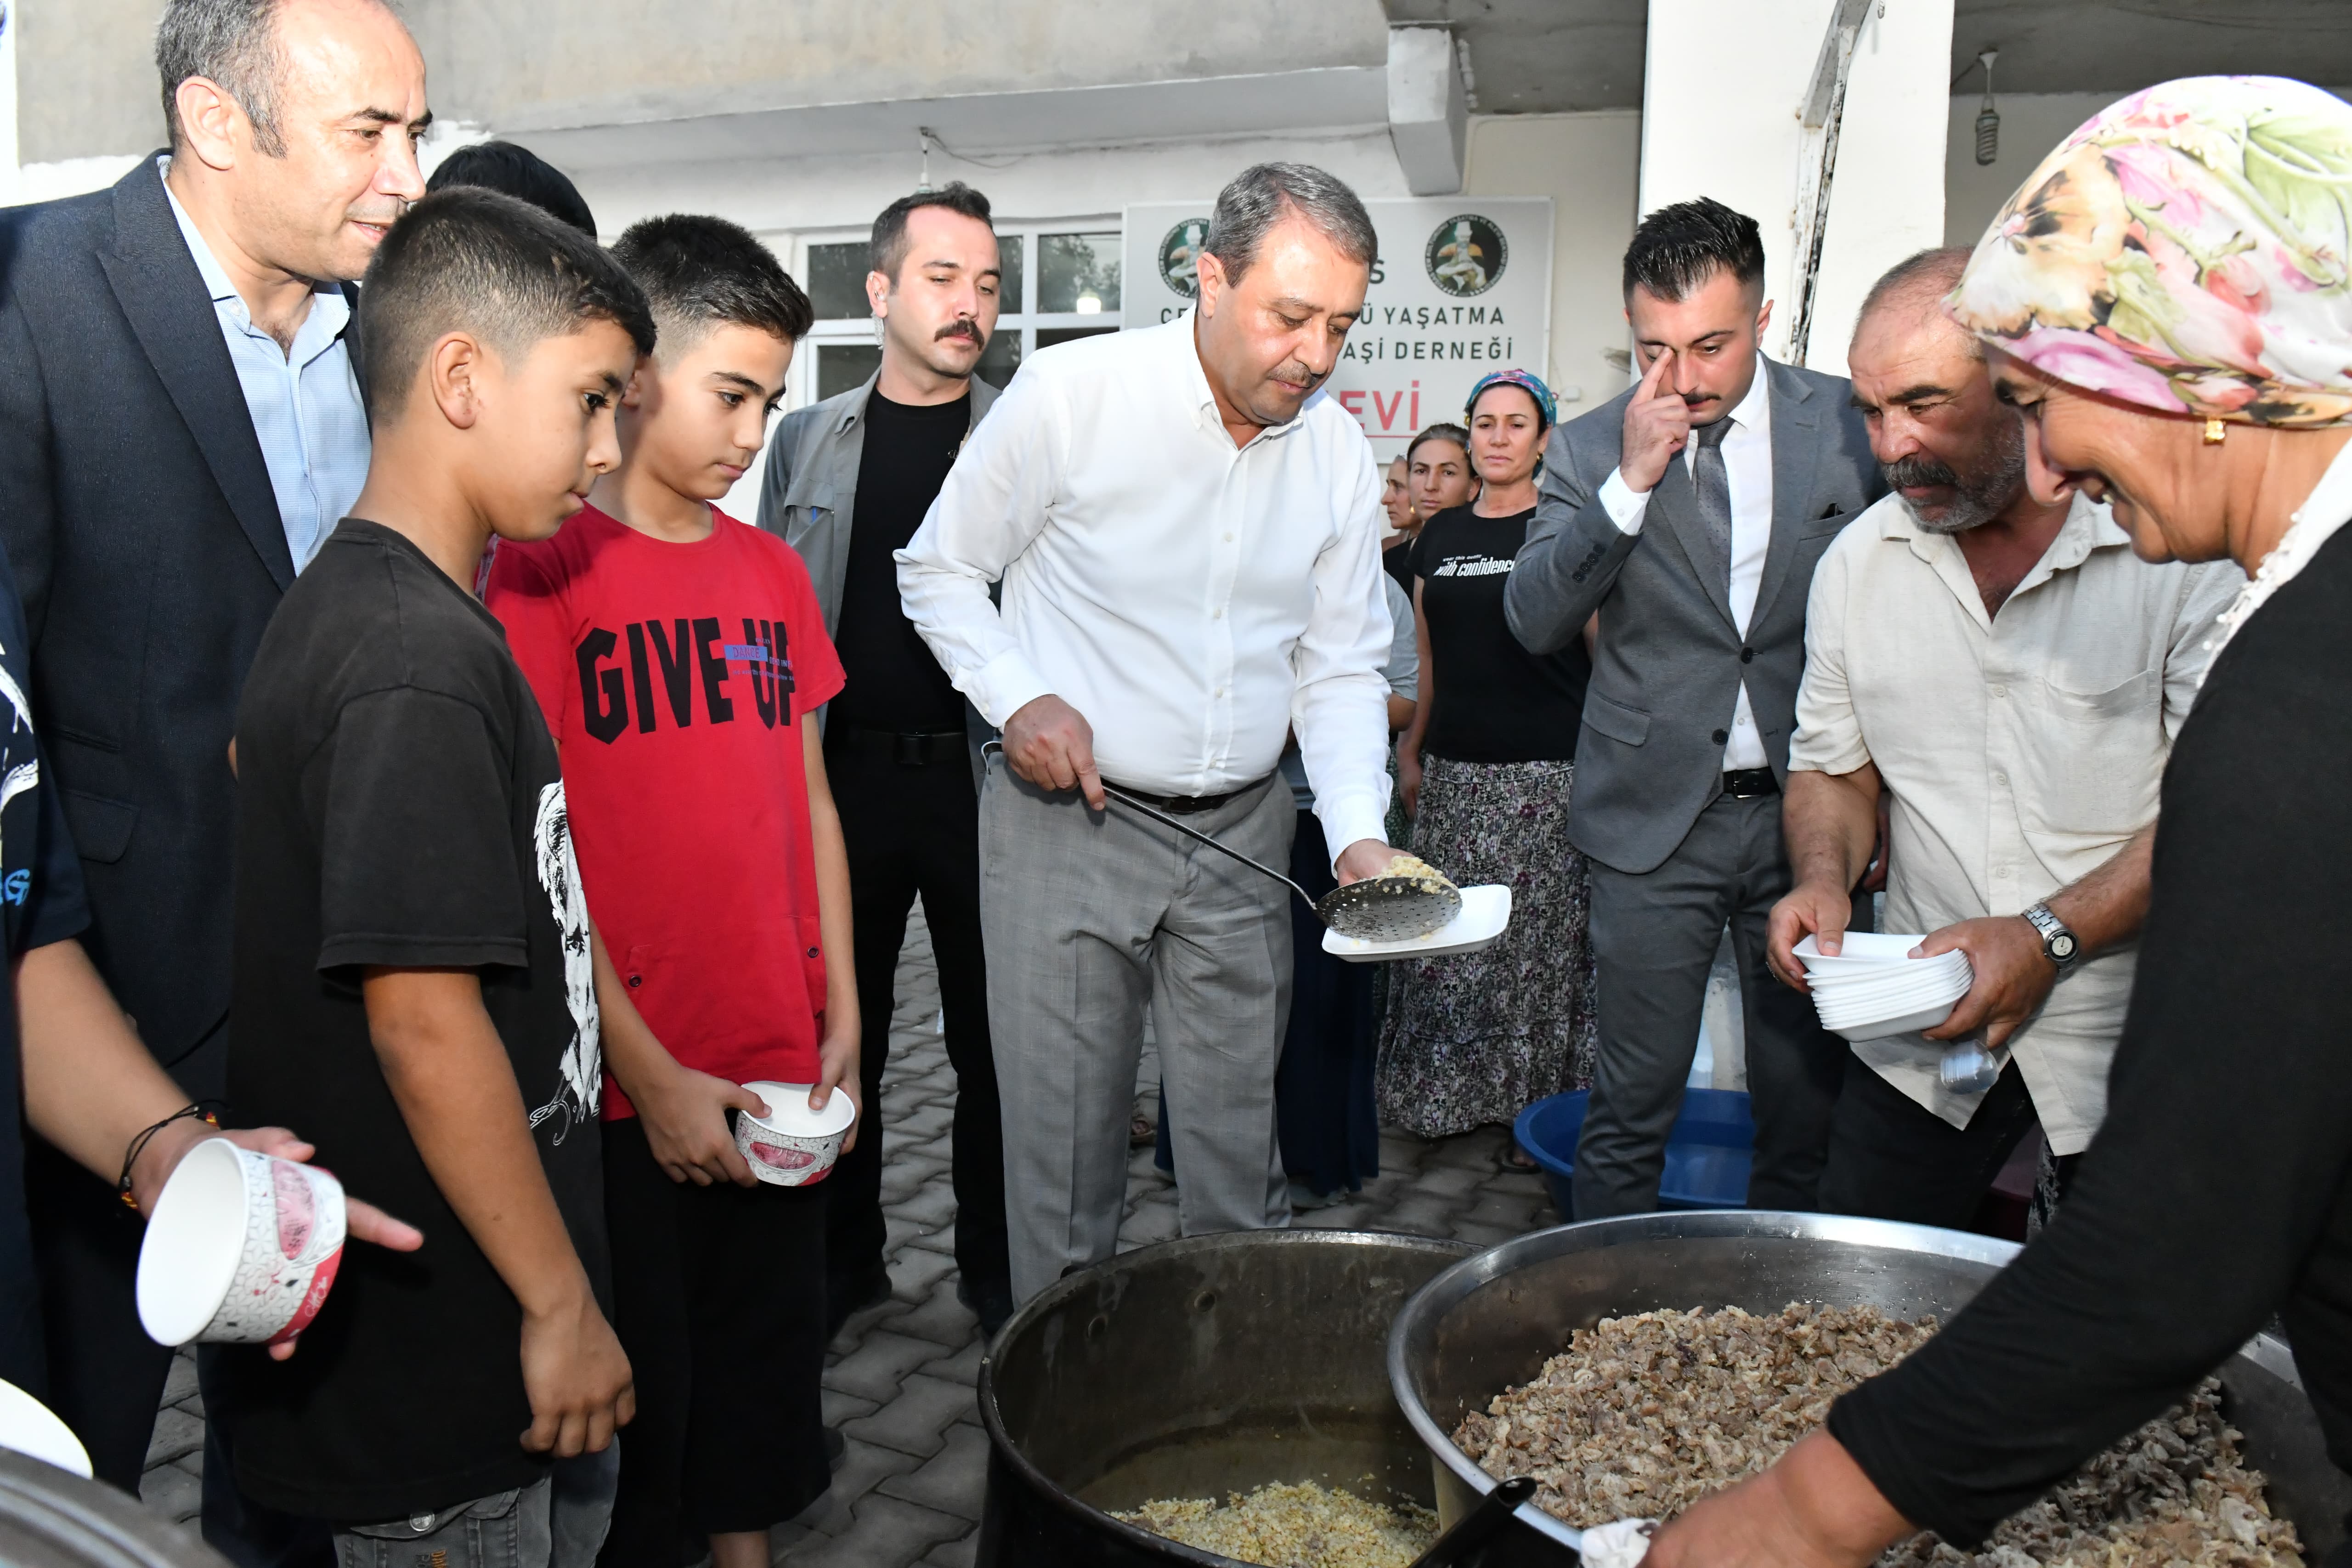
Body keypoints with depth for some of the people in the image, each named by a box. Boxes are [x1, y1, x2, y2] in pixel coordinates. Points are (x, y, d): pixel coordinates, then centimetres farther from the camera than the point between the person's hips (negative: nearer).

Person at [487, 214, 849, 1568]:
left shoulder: (774, 571, 8)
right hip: (627, 1092, -5)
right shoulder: (545, 570, -9)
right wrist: (651, 1076, -12)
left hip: (782, 1077, 5)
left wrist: (842, 1016, 8)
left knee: (769, 1369, 19)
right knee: (635, 1404, 11)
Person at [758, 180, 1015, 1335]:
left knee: (992, 1037, 8)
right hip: (843, 775, 2)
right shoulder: (807, 440, 9)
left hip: (983, 777, -2)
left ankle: (995, 1266, 24)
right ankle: (841, 1255, 28)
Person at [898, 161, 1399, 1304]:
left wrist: (1359, 833, -8)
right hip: (1067, 824, -3)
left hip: (1240, 832, 4)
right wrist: (1018, 698, -16)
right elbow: (941, 570, 0)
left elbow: (1340, 667, 6)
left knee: (1241, 1150, 13)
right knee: (1063, 1145, 6)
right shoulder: (1073, 393, -11)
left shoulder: (1338, 451, 1)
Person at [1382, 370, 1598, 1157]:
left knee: (1537, 943, -1)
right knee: (1449, 940, 7)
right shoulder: (1439, 536, 13)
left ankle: (1537, 1106, 11)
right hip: (1454, 773, 5)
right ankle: (1445, 1094, 20)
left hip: (1547, 774, -5)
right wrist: (1411, 751, 15)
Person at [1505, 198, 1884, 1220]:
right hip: (1655, 821, -1)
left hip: (1808, 810, 1)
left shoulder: (1850, 425, 2)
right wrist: (1630, 481, -18)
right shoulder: (1588, 449, 1)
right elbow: (1535, 622, -9)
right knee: (1629, 1112, 4)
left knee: (1808, 1105, 10)